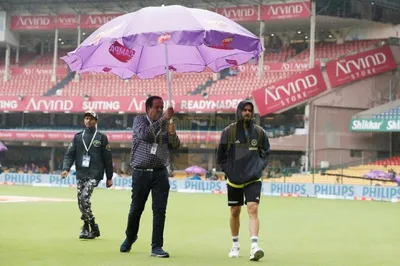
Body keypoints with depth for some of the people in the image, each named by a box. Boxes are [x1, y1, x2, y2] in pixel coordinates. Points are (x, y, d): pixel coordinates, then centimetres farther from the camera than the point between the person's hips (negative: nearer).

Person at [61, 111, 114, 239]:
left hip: (94, 174, -5)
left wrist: (109, 177, 2)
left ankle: (87, 227, -12)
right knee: (81, 201, 3)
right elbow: (69, 154, 7)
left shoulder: (101, 137, 4)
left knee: (84, 197, -20)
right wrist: (66, 168, -10)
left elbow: (107, 158, 4)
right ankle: (93, 228, 15)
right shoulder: (78, 137, 12)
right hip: (80, 174, 5)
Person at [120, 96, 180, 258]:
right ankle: (129, 238, 31)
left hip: (160, 173, 2)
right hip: (141, 173, -2)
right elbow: (145, 134, -20)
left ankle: (156, 247, -2)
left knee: (160, 210, -5)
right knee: (136, 209, 7)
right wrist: (162, 119, -25)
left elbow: (175, 146, 5)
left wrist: (172, 134, -15)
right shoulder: (139, 120, 1)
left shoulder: (166, 124, 9)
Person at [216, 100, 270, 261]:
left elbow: (265, 152, 14)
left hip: (253, 179, -1)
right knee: (235, 212, 10)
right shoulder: (229, 131, -2)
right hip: (234, 180, 1)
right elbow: (220, 155, 7)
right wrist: (227, 170, -1)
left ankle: (254, 247, -23)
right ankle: (235, 245, 28)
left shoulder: (259, 132, 2)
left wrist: (259, 167, 0)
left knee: (253, 209, -16)